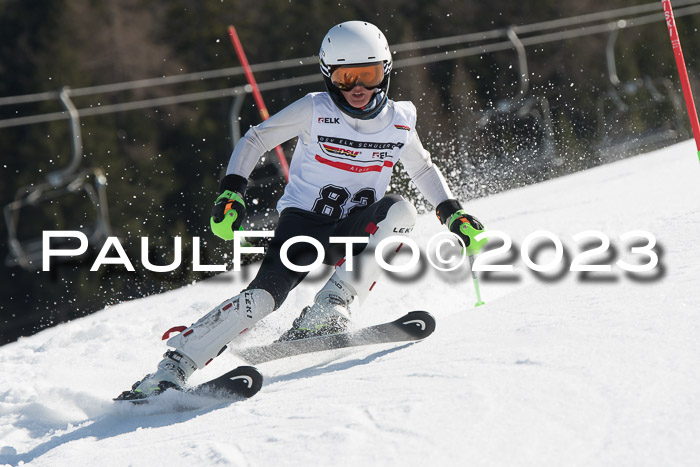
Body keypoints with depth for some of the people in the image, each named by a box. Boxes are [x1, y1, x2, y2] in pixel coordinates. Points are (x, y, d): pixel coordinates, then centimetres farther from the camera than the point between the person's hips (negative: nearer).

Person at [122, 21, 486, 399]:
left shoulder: (399, 122, 1)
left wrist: (453, 213, 10)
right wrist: (232, 192, -12)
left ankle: (324, 314, -30)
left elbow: (423, 168, 21)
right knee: (264, 295, -26)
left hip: (353, 232, 3)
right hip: (303, 221, -3)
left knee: (399, 211, -28)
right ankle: (170, 370, -25)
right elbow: (255, 140, 0)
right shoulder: (315, 111, -8)